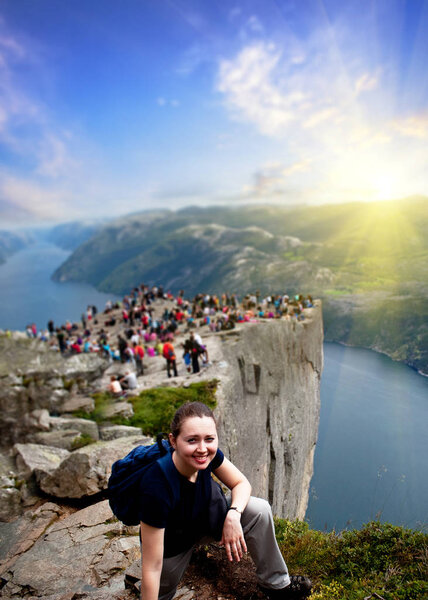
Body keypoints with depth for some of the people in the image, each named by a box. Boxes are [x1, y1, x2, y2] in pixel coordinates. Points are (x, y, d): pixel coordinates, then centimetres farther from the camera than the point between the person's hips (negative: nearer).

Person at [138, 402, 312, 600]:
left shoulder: (209, 454, -26)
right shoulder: (157, 487, -40)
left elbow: (241, 483, -8)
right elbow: (152, 567, -33)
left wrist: (233, 515, -28)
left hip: (204, 516, 4)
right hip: (171, 546, -4)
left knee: (259, 510, -12)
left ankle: (276, 584, 7)